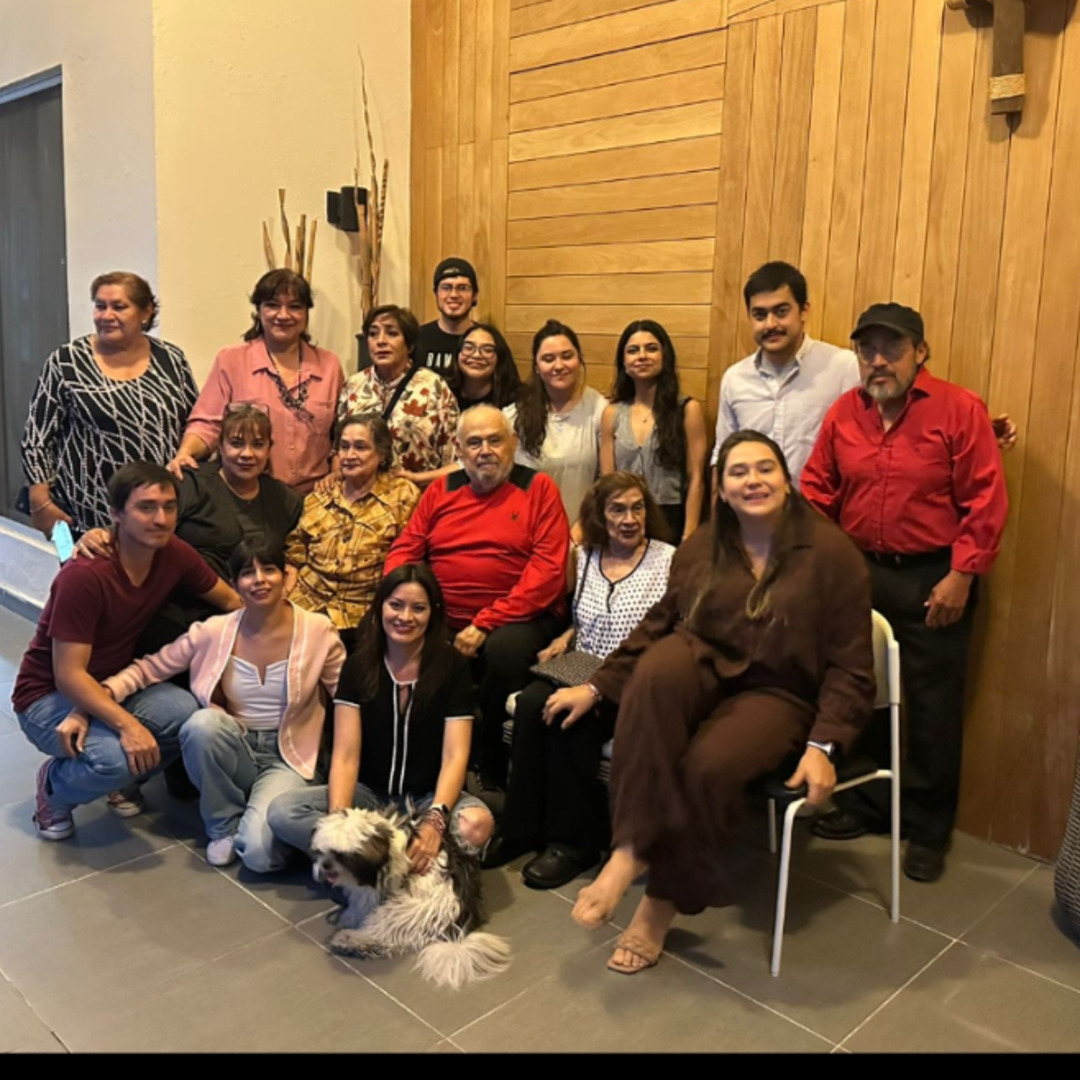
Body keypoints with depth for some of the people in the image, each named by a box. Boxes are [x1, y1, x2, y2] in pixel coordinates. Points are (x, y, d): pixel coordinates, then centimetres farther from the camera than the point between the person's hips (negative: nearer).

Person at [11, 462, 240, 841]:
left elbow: (231, 602, 2)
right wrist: (126, 724, -38)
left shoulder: (175, 555, -12)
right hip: (48, 696, -5)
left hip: (115, 685, 5)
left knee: (195, 716, -23)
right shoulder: (84, 575, -29)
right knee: (112, 758, -33)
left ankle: (124, 780, 9)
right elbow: (68, 675, -27)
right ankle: (55, 786, 4)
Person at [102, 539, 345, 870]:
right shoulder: (214, 632, -5)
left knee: (259, 852, -28)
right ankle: (225, 824, -6)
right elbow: (149, 669, -1)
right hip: (232, 751, 3)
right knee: (202, 723, -32)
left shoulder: (318, 632, -10)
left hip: (287, 758, -3)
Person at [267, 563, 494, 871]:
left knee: (477, 823, -35)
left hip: (429, 796, -2)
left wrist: (435, 820, -33)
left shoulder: (452, 666, -8)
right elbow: (345, 755, -10)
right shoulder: (358, 666, -3)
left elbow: (454, 755, -15)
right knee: (282, 811, -22)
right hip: (371, 793, 3)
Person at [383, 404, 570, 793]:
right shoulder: (441, 490, 17)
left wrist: (485, 624, -15)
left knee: (505, 650, -35)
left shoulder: (538, 489, 3)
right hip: (444, 621, 4)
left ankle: (492, 775, -11)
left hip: (515, 619, -3)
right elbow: (404, 550, 14)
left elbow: (548, 569, -8)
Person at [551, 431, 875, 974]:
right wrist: (598, 686, 5)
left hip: (777, 693, -3)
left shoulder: (829, 550, -5)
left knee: (709, 765, -33)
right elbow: (657, 626, 12)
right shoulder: (700, 548, 8)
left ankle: (663, 902, -10)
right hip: (705, 669, 3)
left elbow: (849, 666, -5)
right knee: (660, 667, -34)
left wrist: (823, 746, -15)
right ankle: (630, 848, -31)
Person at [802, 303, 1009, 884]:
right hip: (858, 573, 4)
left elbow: (986, 501, -12)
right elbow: (817, 494, 6)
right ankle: (861, 804, 34)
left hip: (934, 581, -4)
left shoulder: (959, 409, -9)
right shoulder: (843, 413, 3)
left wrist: (961, 576, -15)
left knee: (932, 707, 5)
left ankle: (928, 830, 22)